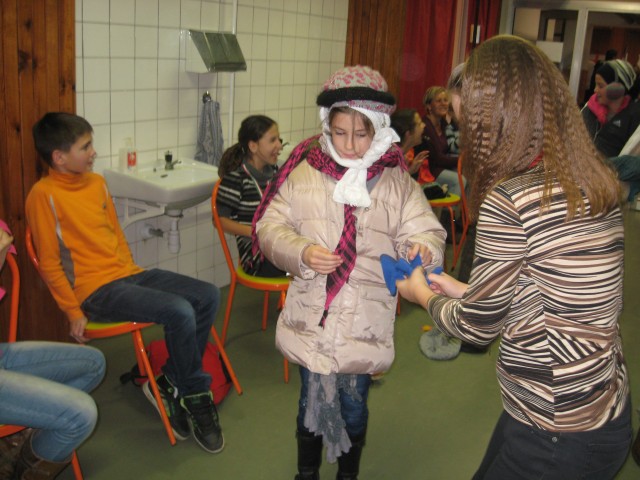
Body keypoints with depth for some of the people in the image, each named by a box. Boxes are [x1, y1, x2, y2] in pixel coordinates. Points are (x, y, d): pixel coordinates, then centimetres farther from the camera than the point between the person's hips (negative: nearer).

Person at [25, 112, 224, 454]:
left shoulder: (97, 182, 13)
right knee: (179, 311, -26)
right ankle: (196, 396, -3)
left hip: (127, 274, 8)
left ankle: (167, 384, 3)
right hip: (96, 290, -8)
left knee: (208, 296, -6)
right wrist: (74, 312, -10)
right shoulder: (44, 195, -9)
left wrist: (133, 271, 12)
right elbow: (49, 265, -9)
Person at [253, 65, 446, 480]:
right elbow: (270, 227, 0)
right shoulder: (304, 172, -1)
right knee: (312, 400, 16)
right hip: (311, 315, 1)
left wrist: (422, 247, -28)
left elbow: (425, 231, -4)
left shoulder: (397, 181, -1)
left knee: (354, 404, 14)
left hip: (366, 320, 0)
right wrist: (302, 252, -19)